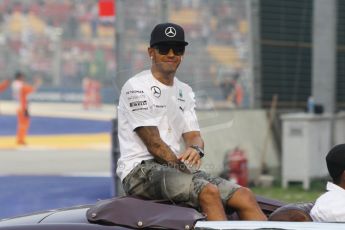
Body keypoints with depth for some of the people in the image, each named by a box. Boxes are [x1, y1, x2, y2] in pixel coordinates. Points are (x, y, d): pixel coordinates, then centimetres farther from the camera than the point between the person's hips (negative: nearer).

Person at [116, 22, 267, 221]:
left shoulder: (185, 91, 20)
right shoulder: (136, 87, -4)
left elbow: (193, 136, 10)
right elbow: (153, 143, -11)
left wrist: (195, 149, -14)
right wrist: (183, 168, -17)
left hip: (177, 166, 7)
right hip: (141, 170, -7)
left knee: (245, 196, -10)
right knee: (209, 191, -32)